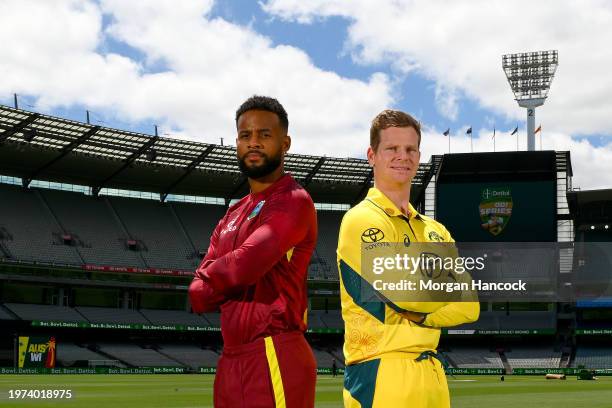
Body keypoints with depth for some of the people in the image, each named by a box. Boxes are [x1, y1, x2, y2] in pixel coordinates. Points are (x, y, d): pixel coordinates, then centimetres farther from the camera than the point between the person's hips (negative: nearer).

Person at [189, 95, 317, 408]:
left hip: (275, 359, -8)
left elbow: (246, 262, -22)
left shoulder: (293, 202, -8)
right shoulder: (233, 215, 18)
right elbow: (198, 295, 10)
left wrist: (209, 279, -1)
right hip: (231, 360, 8)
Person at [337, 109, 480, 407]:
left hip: (432, 373, 7)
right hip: (381, 375, -7)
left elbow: (468, 307, 5)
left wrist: (419, 316, -10)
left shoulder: (434, 231, 16)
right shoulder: (362, 219, -8)